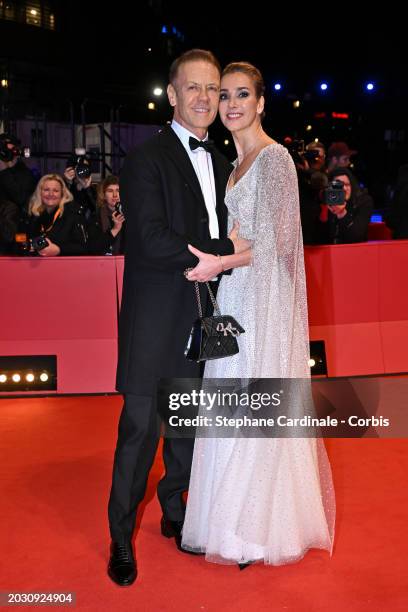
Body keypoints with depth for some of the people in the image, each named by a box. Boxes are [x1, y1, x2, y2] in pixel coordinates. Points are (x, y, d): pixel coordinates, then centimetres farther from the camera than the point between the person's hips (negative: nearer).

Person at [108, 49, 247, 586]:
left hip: (204, 319, 6)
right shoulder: (146, 160, -8)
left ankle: (174, 512, 35)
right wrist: (227, 253, -16)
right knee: (141, 426, 0)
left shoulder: (223, 164, 13)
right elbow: (151, 240, -18)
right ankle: (121, 537, 17)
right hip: (157, 318, -6)